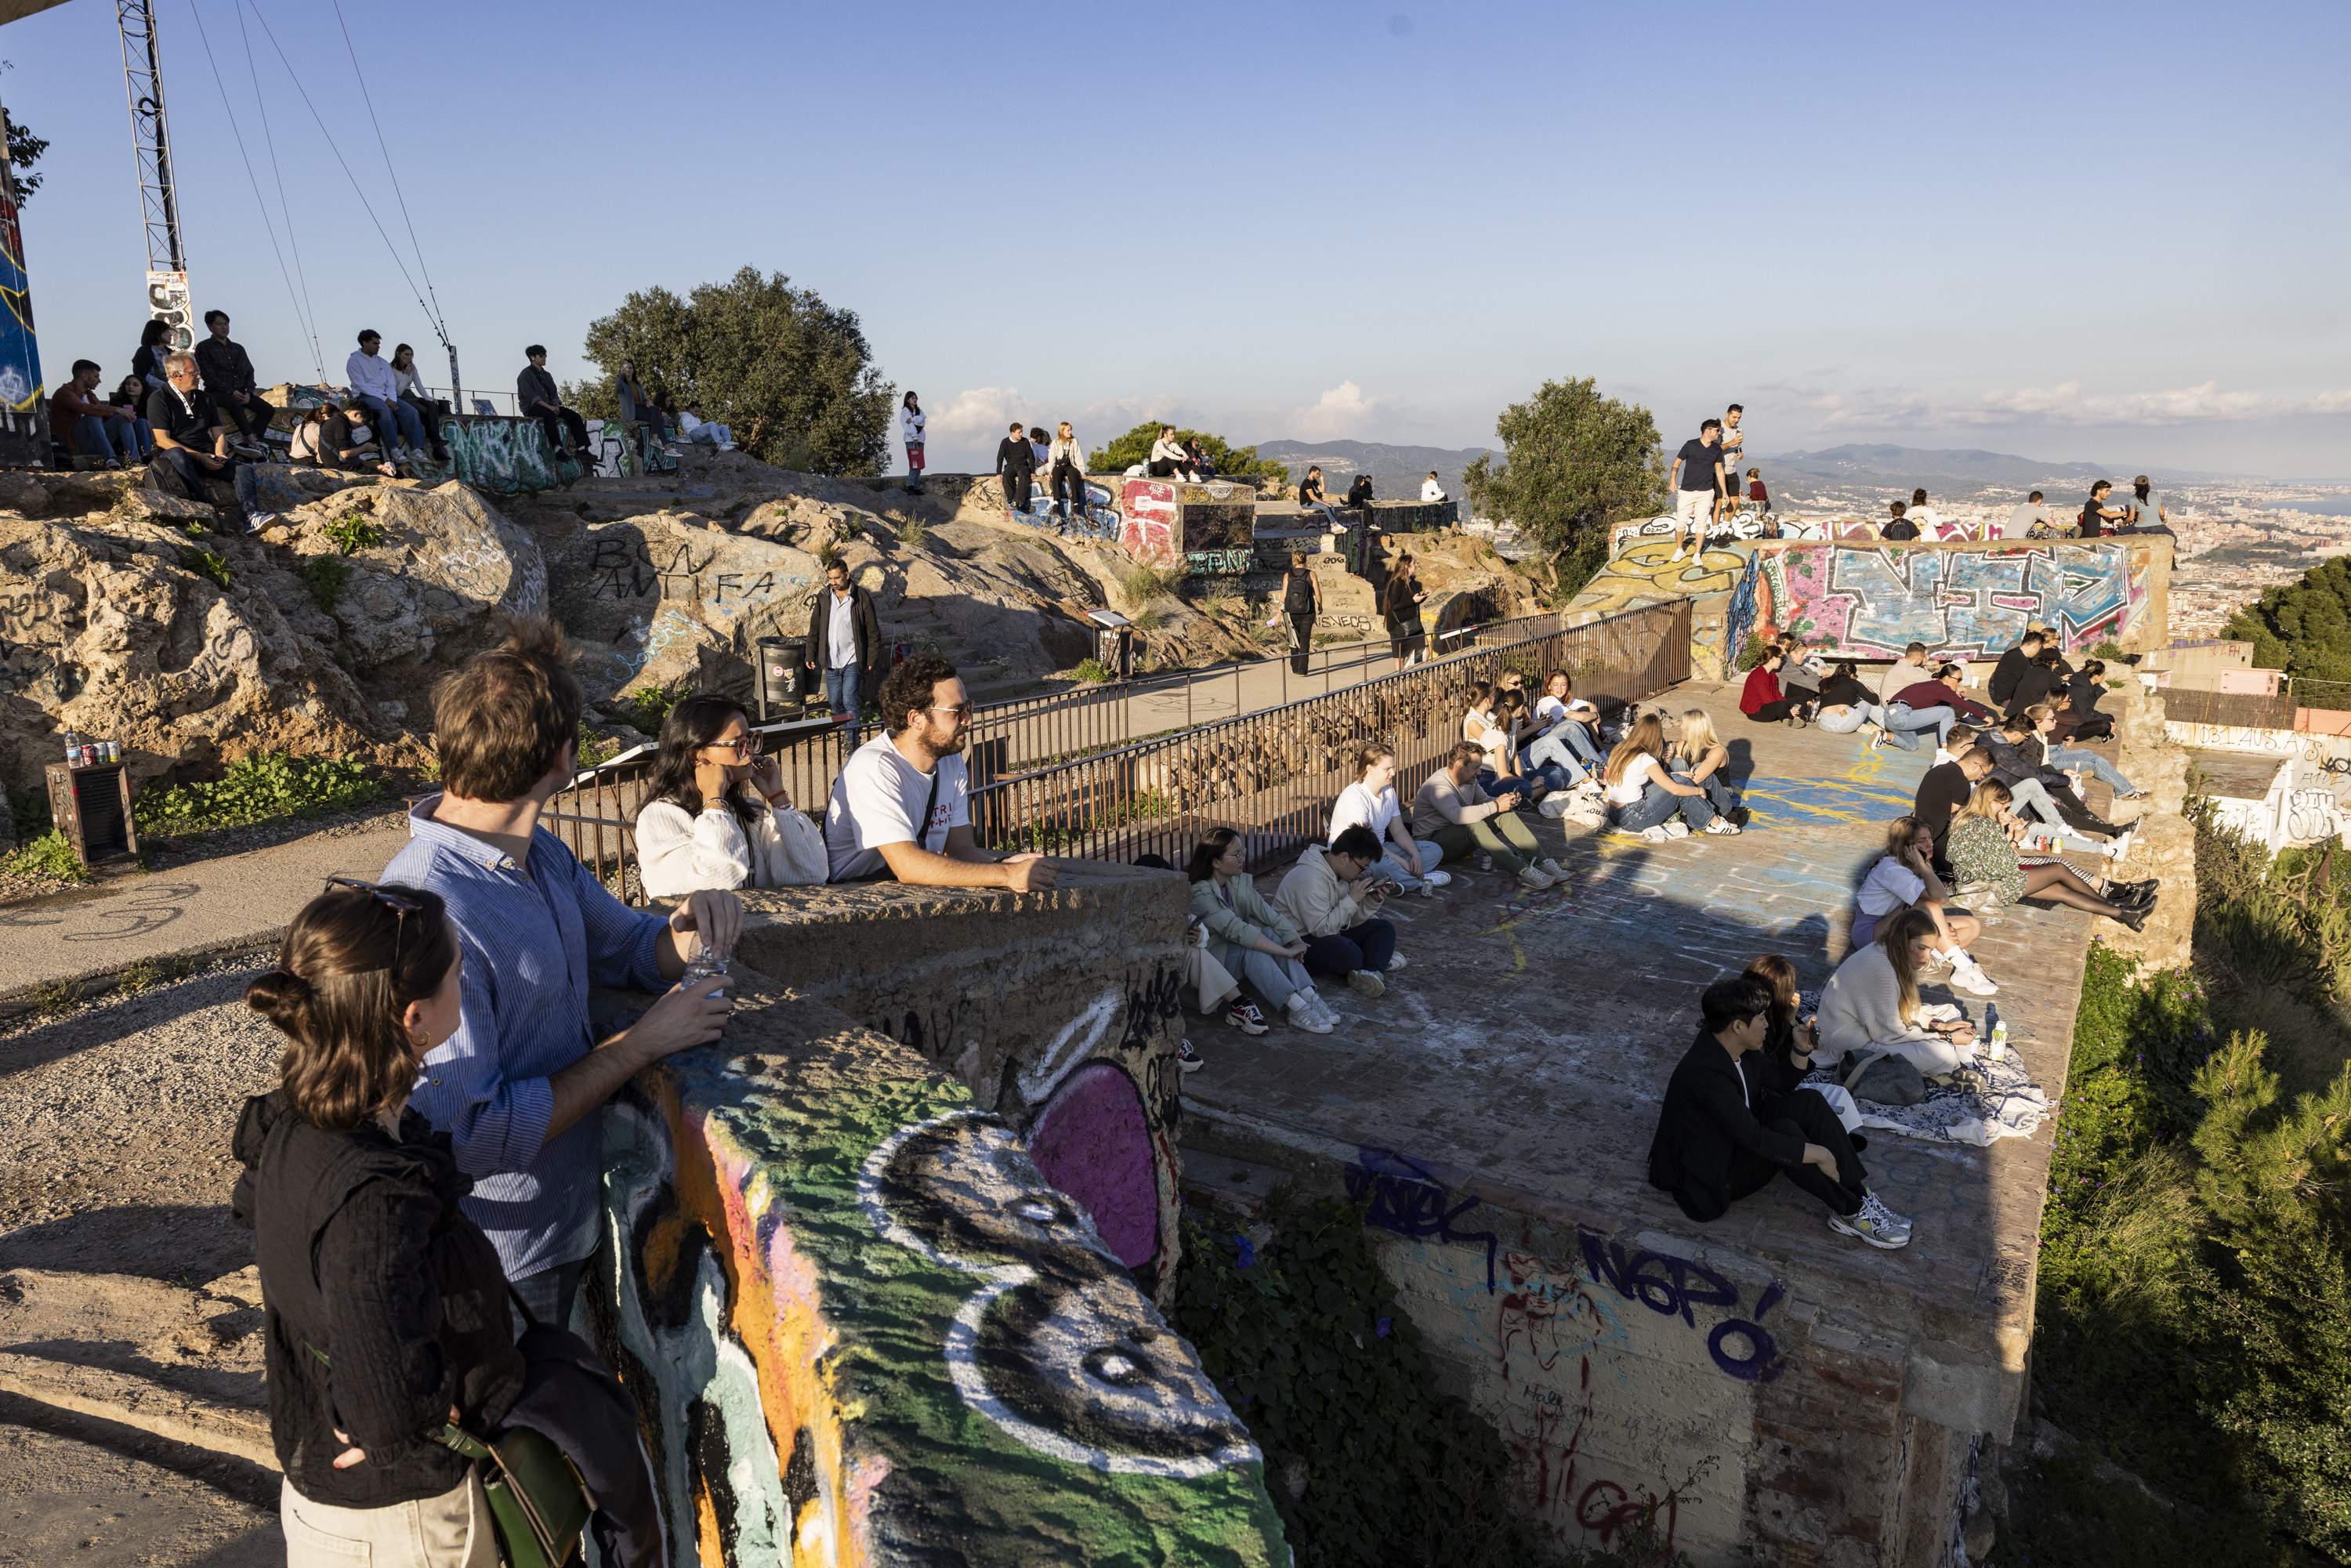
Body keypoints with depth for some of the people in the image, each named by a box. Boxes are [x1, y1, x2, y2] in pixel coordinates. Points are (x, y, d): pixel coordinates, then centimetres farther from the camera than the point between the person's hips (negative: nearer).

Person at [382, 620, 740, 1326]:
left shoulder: (538, 852, -2)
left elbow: (627, 943, 12)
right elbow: (472, 1136, -29)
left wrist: (688, 932, -12)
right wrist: (640, 1043, -24)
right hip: (504, 1258, -8)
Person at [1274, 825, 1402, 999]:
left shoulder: (1342, 873, 3)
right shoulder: (1310, 878, -25)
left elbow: (1352, 921, 8)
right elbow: (1322, 929, -27)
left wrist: (1373, 901, -9)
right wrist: (1352, 899, -23)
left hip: (1331, 935, 10)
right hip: (1298, 942, -10)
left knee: (1384, 928, 0)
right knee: (1350, 954, -36)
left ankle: (1374, 972, -25)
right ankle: (1380, 958, -4)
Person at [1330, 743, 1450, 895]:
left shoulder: (1389, 791, 7)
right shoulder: (1354, 797, -21)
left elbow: (1399, 831, 10)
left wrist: (1415, 855, -10)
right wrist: (1404, 863, -26)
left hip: (1380, 850, 9)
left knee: (1435, 850, -1)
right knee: (1377, 862, -43)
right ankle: (1421, 881, -16)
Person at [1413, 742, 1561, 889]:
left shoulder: (1469, 780, 4)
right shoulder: (1437, 784, -24)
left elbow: (1483, 800, 17)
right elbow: (1457, 815, -39)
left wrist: (1502, 800, -6)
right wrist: (1496, 806, -35)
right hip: (1433, 841, -9)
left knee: (1505, 814, -9)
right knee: (1474, 825, -37)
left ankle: (1542, 862, -18)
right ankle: (1522, 872, -43)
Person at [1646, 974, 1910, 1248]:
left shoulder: (1720, 1047, -3)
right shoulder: (1705, 1073, -32)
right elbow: (1754, 1139, -32)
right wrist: (1820, 1154, -23)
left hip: (1736, 1142, 10)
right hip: (1712, 1176, -10)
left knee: (1808, 1104, -7)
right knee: (1785, 1130, -29)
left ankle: (1860, 1194, -7)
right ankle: (1851, 1213, -13)